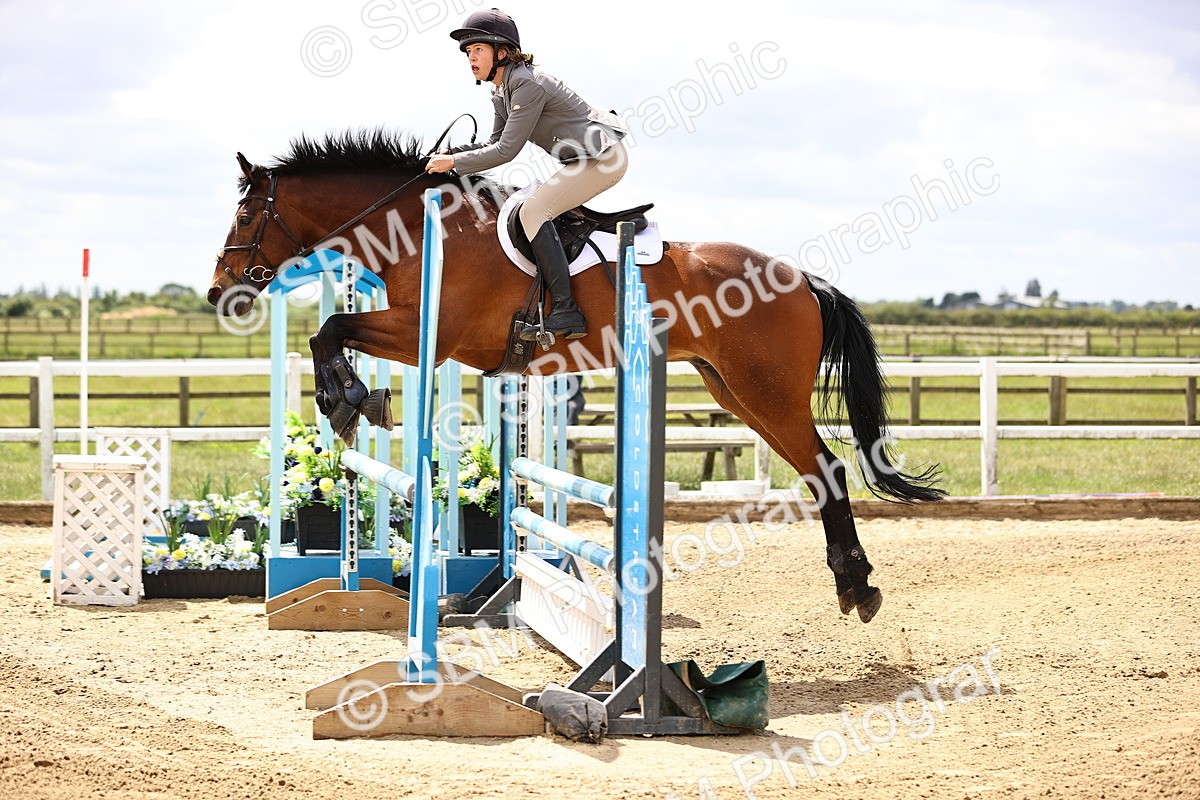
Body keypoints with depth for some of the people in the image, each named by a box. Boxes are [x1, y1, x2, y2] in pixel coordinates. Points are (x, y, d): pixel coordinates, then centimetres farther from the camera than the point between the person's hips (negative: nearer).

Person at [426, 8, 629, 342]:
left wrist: (455, 162, -15)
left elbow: (506, 151, -21)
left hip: (604, 157, -11)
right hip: (590, 159, 11)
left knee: (534, 211, -17)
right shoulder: (501, 91, 10)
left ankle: (566, 312, -22)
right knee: (536, 210, 20)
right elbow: (497, 142, 18)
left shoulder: (526, 84, -21)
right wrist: (451, 152, 4)